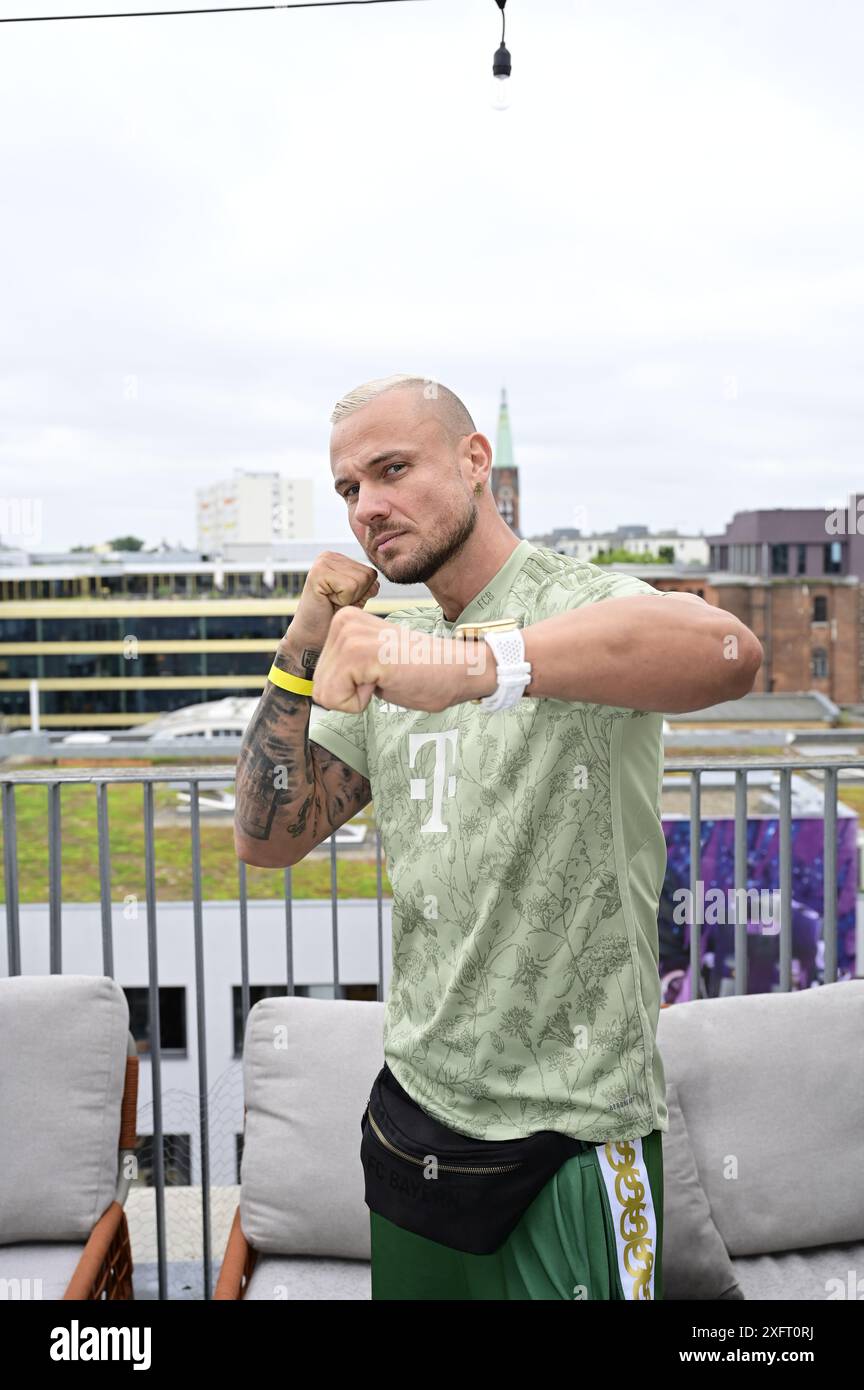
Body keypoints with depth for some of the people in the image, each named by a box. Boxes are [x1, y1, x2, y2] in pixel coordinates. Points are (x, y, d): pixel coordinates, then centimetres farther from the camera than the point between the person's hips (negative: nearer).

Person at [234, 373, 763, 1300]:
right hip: (416, 1096, 7)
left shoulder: (580, 603, -14)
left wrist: (471, 666, -53)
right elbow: (268, 839, 5)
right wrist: (303, 652, -7)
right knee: (411, 1286, 21)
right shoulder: (391, 654, 8)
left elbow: (725, 652, -38)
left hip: (572, 1123, -6)